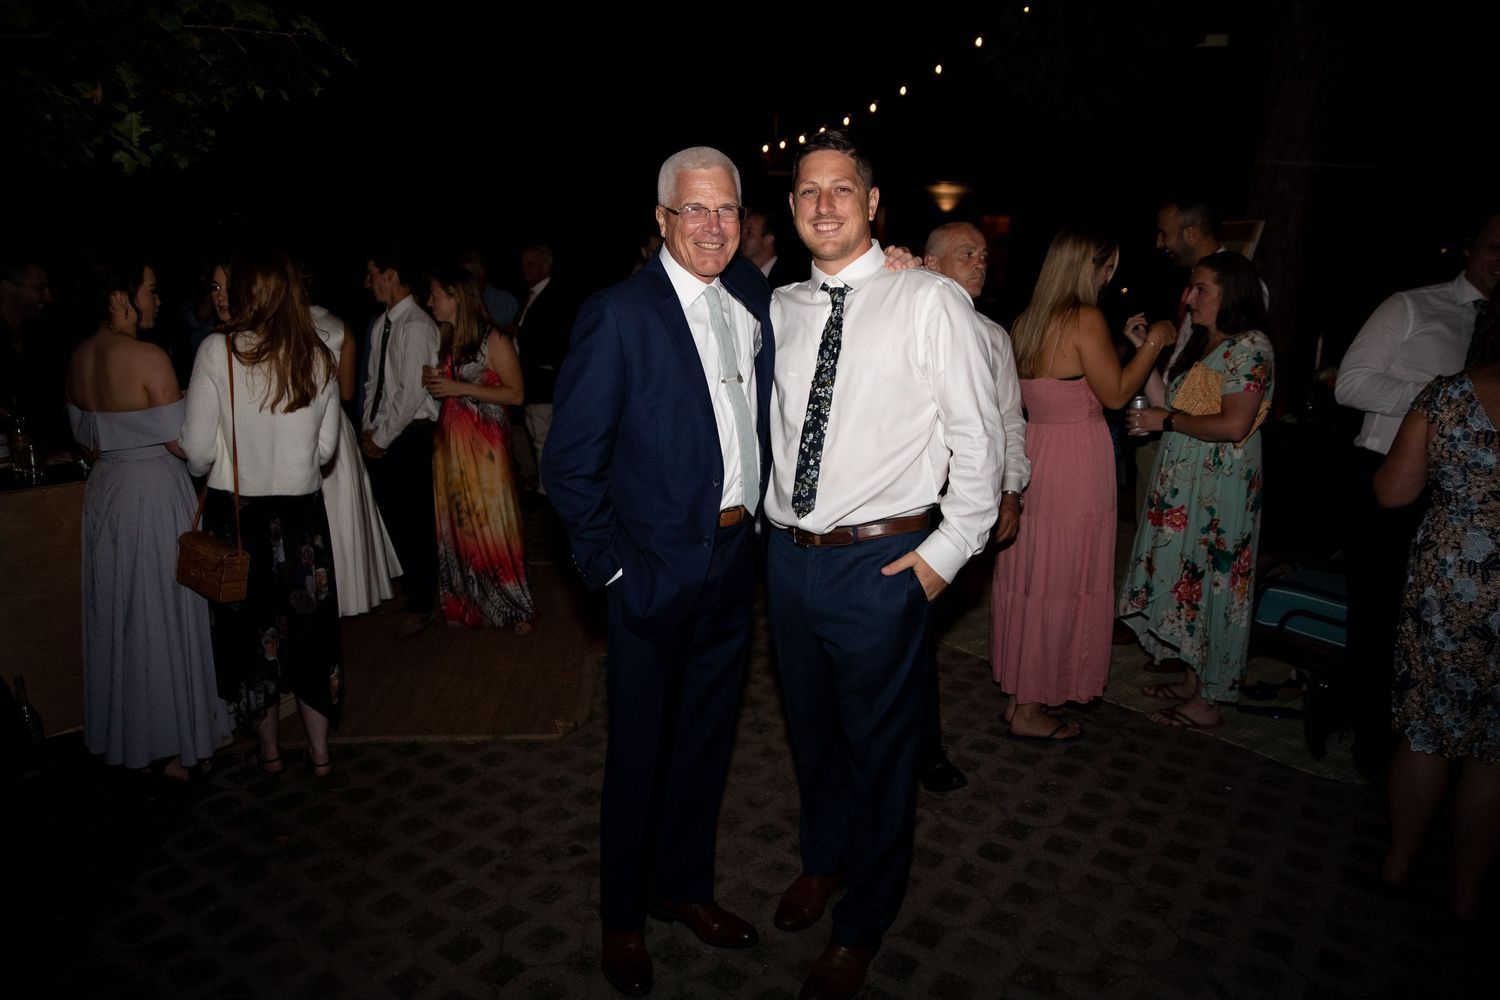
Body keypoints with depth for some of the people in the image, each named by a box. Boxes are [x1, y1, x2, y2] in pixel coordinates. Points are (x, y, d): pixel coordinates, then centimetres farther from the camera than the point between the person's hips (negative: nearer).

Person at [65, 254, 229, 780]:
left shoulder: (79, 358, 5)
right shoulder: (148, 358, -19)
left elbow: (85, 435, 12)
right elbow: (181, 442, -18)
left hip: (105, 489, 7)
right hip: (155, 492, -7)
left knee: (115, 615, 17)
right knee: (164, 616, 4)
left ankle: (122, 734, 30)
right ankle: (175, 745, 15)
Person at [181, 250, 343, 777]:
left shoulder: (218, 351, -13)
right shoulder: (318, 357, -3)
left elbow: (197, 450, -11)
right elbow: (326, 447, 3)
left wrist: (218, 472, 10)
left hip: (236, 511, -2)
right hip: (302, 510, 2)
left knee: (251, 629, 15)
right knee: (310, 626, 14)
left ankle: (268, 750, 30)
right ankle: (319, 750, 25)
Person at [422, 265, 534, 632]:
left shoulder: (493, 339, -9)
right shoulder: (444, 340, 12)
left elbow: (514, 393, -12)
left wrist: (460, 388, -16)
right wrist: (433, 384, 2)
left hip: (484, 444, -7)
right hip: (449, 441, 7)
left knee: (492, 521, -3)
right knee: (456, 523, 9)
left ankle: (515, 607, 9)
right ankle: (465, 603, 21)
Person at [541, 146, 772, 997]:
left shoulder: (754, 294, 4)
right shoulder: (620, 313, -14)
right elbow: (569, 464, -13)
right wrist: (611, 566, -13)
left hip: (736, 559, 6)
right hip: (659, 568, -6)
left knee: (708, 737, 20)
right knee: (640, 750, 11)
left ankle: (684, 886, 42)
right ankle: (623, 917, 34)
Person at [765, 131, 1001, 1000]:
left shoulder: (932, 301, -9)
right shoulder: (781, 308, 7)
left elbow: (979, 436, -8)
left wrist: (947, 552, -11)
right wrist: (771, 521, 12)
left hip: (883, 564, -5)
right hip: (789, 556, 5)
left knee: (881, 748, 11)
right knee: (812, 729, 23)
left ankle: (861, 927, 34)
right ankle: (825, 859, 50)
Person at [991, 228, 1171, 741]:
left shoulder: (1025, 320, 8)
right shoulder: (1086, 320, -15)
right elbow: (1115, 394, -9)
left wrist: (1125, 343, 20)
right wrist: (1152, 344, 2)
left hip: (1029, 455, 8)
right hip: (1074, 463, -8)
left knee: (1026, 579, 15)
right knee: (1061, 584, 3)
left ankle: (1017, 692, 28)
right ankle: (1032, 710, 14)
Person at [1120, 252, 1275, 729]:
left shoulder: (1249, 347, -15)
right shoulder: (1204, 343, 14)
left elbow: (1234, 425, -23)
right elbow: (1172, 400, 11)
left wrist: (1167, 421, -15)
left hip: (1219, 489, -9)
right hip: (1184, 483, 9)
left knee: (1211, 583, 0)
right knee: (1186, 579, 14)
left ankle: (1206, 704, 13)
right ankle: (1191, 681, 28)